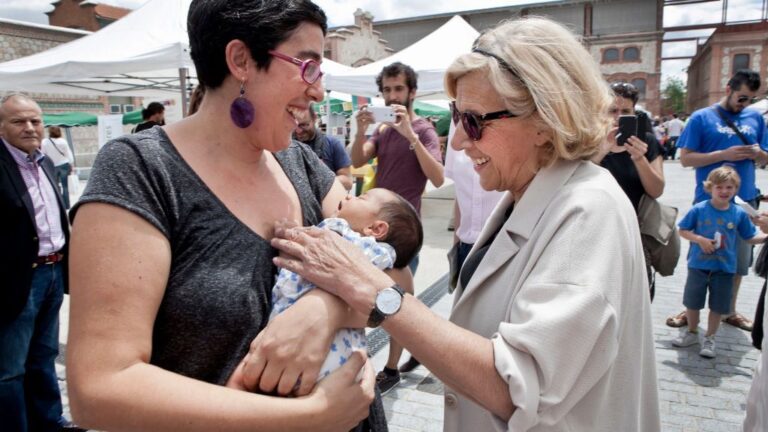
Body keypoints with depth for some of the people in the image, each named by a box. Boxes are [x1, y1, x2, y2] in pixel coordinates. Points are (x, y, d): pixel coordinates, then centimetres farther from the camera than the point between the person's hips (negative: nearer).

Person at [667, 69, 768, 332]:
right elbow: (685, 158, -8)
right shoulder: (702, 118, -3)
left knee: (739, 261, 12)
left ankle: (730, 311, 28)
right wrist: (725, 154, -18)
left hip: (745, 200, 4)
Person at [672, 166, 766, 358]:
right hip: (698, 265, -1)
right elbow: (683, 230, -4)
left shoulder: (739, 213, -4)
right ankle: (692, 332, 35)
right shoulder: (699, 209, -9)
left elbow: (751, 238, 3)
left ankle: (709, 339, 29)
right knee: (692, 302, 13)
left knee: (718, 306, 10)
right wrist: (699, 239, -18)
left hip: (724, 268, 1)